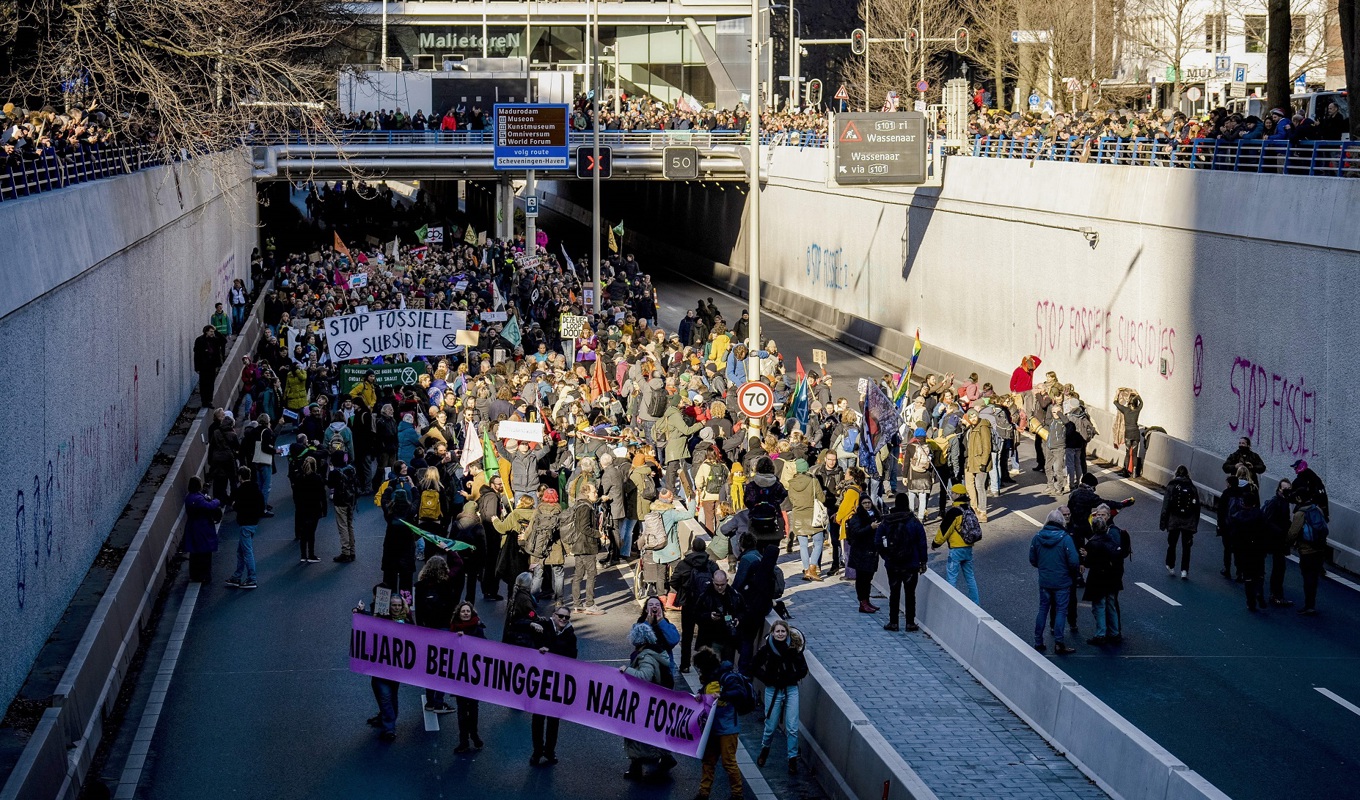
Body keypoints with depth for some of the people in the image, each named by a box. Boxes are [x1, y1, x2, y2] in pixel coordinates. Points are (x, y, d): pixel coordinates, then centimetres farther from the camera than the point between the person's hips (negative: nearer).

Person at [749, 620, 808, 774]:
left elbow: (803, 669, 3)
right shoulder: (766, 649, -8)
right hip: (773, 691, -1)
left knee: (792, 728, -2)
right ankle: (765, 749, 37)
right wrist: (767, 679, -6)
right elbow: (754, 667, 2)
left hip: (791, 690, 1)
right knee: (771, 726, 8)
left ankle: (793, 759, 8)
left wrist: (792, 678, -8)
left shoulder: (794, 648, -5)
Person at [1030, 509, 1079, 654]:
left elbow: (1032, 560, 4)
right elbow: (1074, 562, -17)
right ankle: (1058, 643, 1)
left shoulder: (1037, 537, -2)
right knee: (1061, 610, 3)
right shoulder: (1065, 538, -15)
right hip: (1062, 581, -4)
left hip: (1044, 581, 4)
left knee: (1043, 609, 14)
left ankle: (1038, 642, 17)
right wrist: (1073, 574, 3)